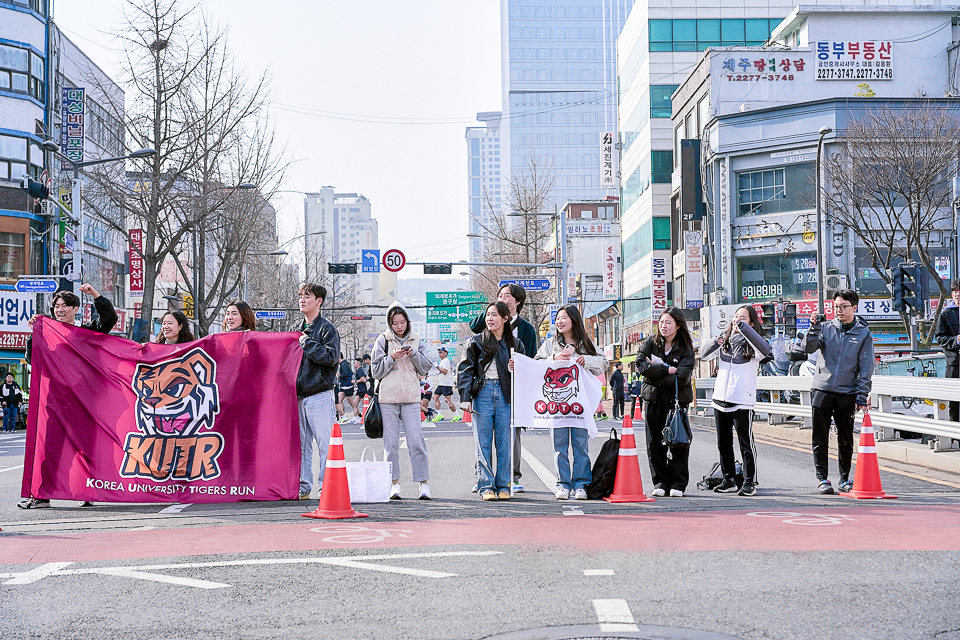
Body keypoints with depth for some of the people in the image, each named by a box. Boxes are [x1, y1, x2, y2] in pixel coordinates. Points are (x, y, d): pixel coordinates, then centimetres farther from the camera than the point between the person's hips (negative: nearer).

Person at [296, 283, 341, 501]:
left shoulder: (326, 328, -3)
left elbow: (331, 357, -16)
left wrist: (307, 344, -12)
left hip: (320, 395, -7)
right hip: (299, 395, 7)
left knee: (325, 443, -6)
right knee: (301, 443, 8)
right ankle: (303, 487, 14)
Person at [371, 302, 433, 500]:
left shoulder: (416, 340, 12)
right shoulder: (383, 340, 7)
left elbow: (425, 368, 10)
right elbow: (376, 371, 4)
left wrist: (414, 354, -7)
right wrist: (391, 358, -10)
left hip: (411, 397, 0)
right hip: (388, 397, 0)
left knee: (416, 440, -8)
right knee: (391, 442, -1)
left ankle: (424, 483, -4)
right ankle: (395, 484, 7)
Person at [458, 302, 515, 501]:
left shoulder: (513, 343, 10)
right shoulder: (476, 342, 6)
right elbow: (465, 370, 3)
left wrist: (514, 370, -6)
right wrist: (465, 397, -7)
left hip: (505, 394, 1)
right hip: (483, 393, -1)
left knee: (505, 443, 1)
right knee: (483, 443, -1)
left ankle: (503, 486, 8)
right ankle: (486, 486, 3)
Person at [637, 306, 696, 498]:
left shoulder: (686, 347, -2)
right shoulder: (651, 342, 4)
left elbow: (682, 377, -13)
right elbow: (641, 365, -10)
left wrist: (656, 370, -11)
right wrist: (667, 370, -16)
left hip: (677, 399, -2)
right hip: (653, 398, 2)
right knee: (655, 442, 1)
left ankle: (678, 484, 8)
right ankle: (660, 482, 9)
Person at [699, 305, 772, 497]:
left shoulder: (751, 344, -3)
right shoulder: (724, 339, 12)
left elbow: (765, 350, -26)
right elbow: (704, 355, 13)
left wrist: (743, 327, -25)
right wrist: (715, 343, -8)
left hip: (742, 401, -6)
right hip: (720, 399, 6)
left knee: (746, 443, -3)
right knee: (723, 443, 12)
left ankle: (750, 483, 2)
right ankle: (729, 480, 22)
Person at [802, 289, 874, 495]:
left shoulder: (864, 333, 4)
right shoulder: (827, 328, 6)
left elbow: (866, 368, 3)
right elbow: (809, 348, -6)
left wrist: (862, 397, -3)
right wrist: (814, 327, -19)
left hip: (847, 393, 0)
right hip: (822, 390, 0)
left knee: (846, 439, 8)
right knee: (820, 438, 1)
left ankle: (845, 478, 20)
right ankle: (822, 478, 8)